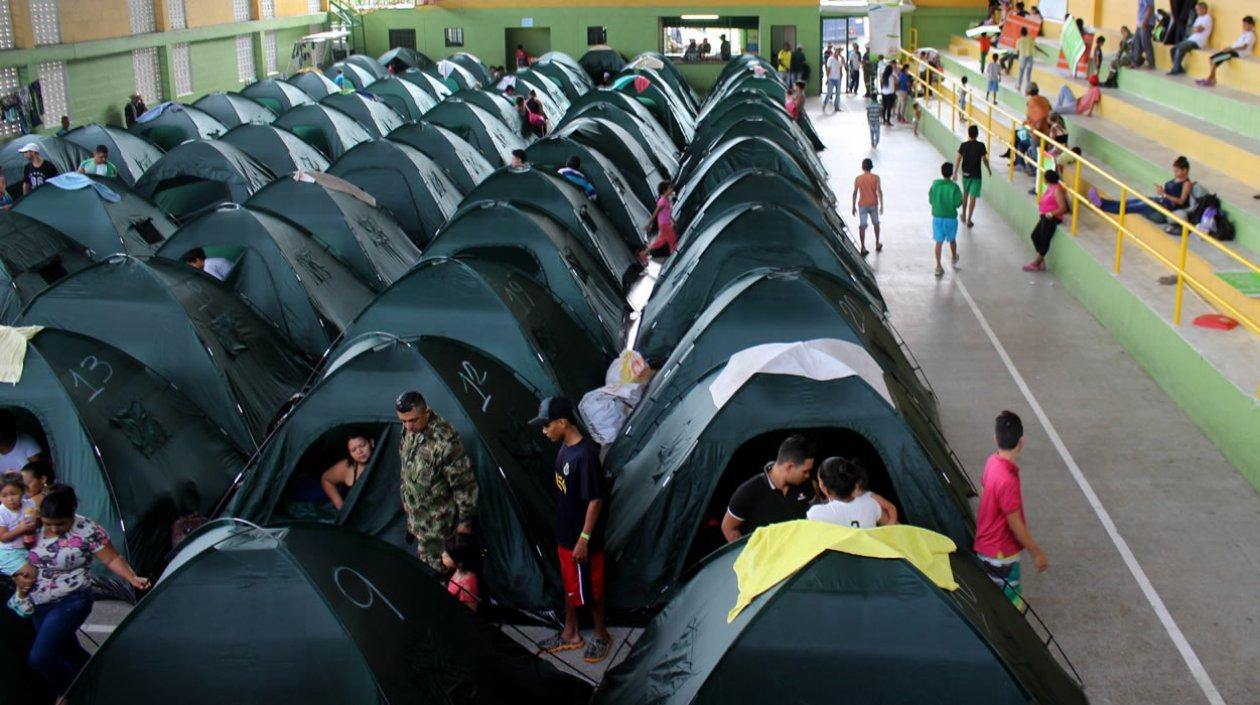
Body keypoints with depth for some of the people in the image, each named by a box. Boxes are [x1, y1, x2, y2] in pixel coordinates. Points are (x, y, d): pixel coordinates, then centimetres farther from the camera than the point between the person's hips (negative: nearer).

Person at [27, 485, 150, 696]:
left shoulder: (87, 530, -17)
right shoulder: (35, 527, -4)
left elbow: (112, 559, -11)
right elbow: (24, 559, 11)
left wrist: (133, 579, -24)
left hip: (70, 603, -6)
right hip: (39, 606, 6)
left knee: (40, 657, -16)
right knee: (68, 653, 16)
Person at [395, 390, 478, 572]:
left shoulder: (445, 440, -29)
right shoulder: (409, 431, -4)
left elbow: (464, 483, -22)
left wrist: (465, 520, -16)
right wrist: (406, 498, 23)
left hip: (437, 518, -7)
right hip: (416, 512, 8)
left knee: (431, 563, -2)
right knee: (422, 552, 18)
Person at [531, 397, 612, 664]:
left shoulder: (585, 454, -27)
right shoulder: (565, 447, 1)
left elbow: (595, 500, -24)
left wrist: (584, 539, -20)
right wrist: (567, 534, 19)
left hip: (582, 539, -9)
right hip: (565, 534, 9)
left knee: (589, 590, 9)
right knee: (570, 585, 22)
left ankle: (602, 637, 27)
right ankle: (570, 634, 37)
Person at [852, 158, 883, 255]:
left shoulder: (858, 178, -2)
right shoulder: (875, 178, -4)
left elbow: (855, 193, -1)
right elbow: (879, 191, -11)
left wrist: (854, 207, 7)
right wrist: (881, 205, -8)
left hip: (862, 205, 0)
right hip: (873, 204, 0)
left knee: (862, 226, -2)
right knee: (876, 223, 20)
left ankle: (863, 248, -8)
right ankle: (877, 244, 31)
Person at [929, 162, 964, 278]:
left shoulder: (935, 184, -7)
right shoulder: (954, 187, -16)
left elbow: (930, 200, 0)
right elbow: (958, 203, -12)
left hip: (937, 217, 1)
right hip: (951, 218, -1)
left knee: (938, 242, 6)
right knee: (952, 239, 22)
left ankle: (938, 267, 3)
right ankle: (954, 258, 45)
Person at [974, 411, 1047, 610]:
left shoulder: (992, 461, -5)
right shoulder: (1008, 481, -30)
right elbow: (1015, 524, -22)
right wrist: (1037, 553, -9)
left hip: (985, 547, 9)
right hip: (1000, 555, -9)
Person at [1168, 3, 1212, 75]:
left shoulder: (1207, 18, -7)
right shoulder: (1199, 18, 22)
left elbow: (1198, 29, -16)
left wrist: (1193, 29, 3)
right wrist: (1195, 29, -3)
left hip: (1197, 42, -10)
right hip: (1191, 39, 10)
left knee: (1180, 49, -29)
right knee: (1173, 48, -2)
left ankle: (1176, 69, -21)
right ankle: (1179, 68, -2)